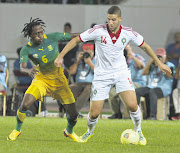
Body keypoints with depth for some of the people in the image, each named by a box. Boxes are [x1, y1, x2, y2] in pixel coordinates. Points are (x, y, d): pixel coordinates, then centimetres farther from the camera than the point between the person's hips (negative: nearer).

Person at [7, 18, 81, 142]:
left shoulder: (53, 37, -14)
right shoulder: (27, 50, -16)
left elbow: (73, 36, -4)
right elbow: (22, 67, -28)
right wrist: (28, 71, -51)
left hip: (58, 79, 1)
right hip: (41, 79, -1)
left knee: (73, 114, -3)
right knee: (25, 105, -21)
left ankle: (69, 131, 32)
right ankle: (17, 130, 8)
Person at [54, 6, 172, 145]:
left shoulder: (128, 33, -9)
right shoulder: (98, 31, -16)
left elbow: (144, 46, 8)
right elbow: (76, 40, -8)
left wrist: (159, 62, 12)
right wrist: (60, 57, -14)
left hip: (121, 72, 1)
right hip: (102, 75, -1)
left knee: (132, 105, -18)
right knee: (94, 113, -4)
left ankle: (138, 131, 11)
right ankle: (90, 132, 31)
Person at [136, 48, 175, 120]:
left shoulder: (169, 65, 7)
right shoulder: (153, 65, 19)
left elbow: (170, 76, -12)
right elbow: (143, 73, 6)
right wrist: (150, 62, -1)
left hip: (164, 89, -5)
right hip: (151, 87, 5)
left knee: (152, 92, -38)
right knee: (137, 91, -19)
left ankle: (153, 115, -43)